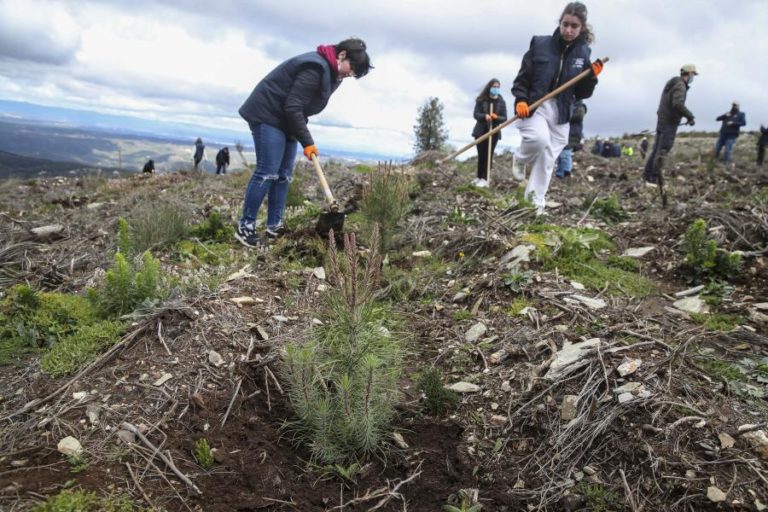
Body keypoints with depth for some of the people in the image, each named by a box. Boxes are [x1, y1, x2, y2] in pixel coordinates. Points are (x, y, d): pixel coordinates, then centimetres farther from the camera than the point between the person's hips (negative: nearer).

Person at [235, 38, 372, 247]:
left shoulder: (328, 70, 9)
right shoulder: (316, 68, -23)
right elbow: (293, 108, -25)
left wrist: (305, 140, 3)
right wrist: (307, 142, -20)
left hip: (286, 119, 10)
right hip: (268, 114, -10)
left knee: (284, 174, 6)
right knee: (267, 172, -12)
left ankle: (274, 226, 11)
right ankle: (245, 226, -4)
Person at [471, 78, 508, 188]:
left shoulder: (502, 102, 3)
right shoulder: (481, 100, 1)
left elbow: (504, 118, 1)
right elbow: (476, 114, -4)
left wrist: (496, 117, -20)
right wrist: (485, 116, -24)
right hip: (481, 131, 0)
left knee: (489, 155, -4)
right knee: (481, 155, 3)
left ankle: (484, 179, -5)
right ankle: (479, 177, 16)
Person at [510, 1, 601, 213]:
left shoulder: (583, 53, 5)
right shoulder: (540, 44, -3)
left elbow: (581, 94, 8)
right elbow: (522, 78, 0)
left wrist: (592, 77, -10)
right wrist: (520, 100, -17)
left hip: (561, 112, 3)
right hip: (533, 106, -3)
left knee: (547, 159, 4)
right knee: (539, 138, -31)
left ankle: (535, 202, 16)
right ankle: (520, 158, 3)